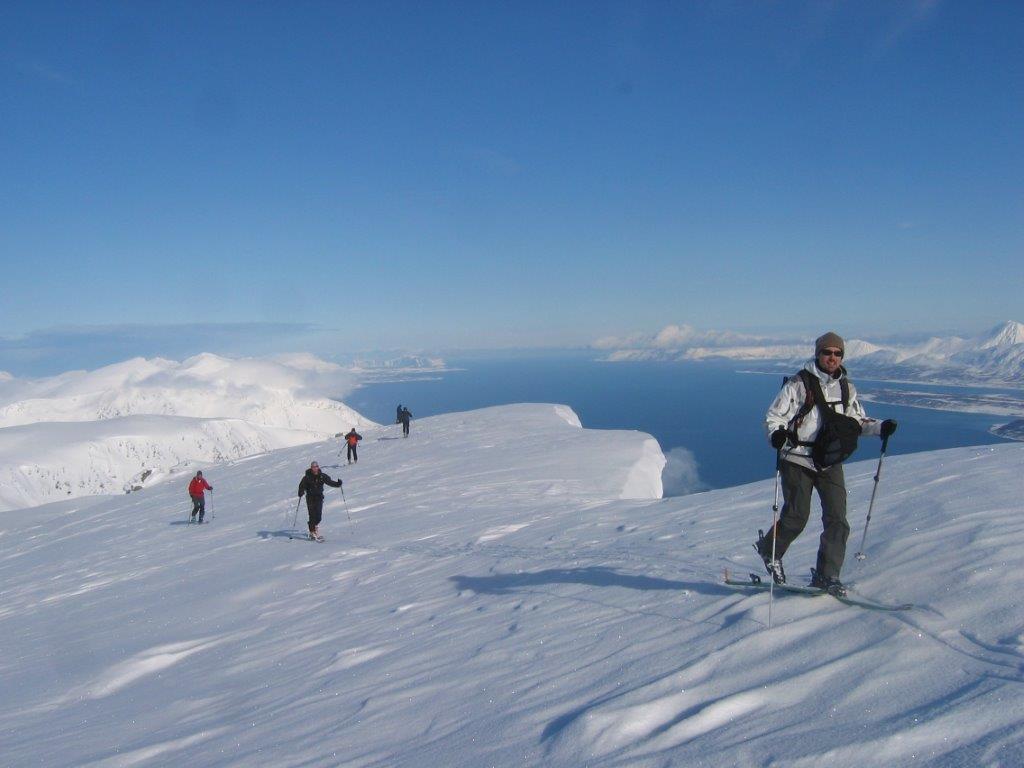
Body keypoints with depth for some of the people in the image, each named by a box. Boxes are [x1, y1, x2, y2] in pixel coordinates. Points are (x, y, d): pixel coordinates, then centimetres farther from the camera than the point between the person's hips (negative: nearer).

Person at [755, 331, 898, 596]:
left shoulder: (847, 388, 9)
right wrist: (776, 434, -30)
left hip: (830, 462, 5)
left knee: (837, 520, -2)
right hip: (798, 460, -5)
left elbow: (857, 421, 19)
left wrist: (881, 427, 1)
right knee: (796, 517, -2)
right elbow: (774, 416, -9)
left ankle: (826, 575, 9)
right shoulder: (798, 384, -7)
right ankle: (770, 550, 25)